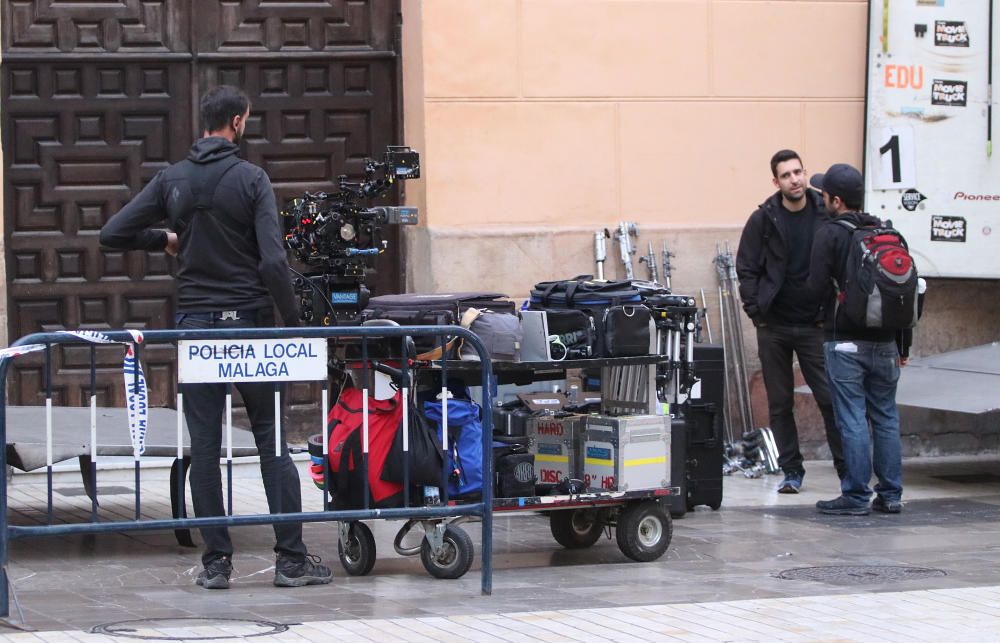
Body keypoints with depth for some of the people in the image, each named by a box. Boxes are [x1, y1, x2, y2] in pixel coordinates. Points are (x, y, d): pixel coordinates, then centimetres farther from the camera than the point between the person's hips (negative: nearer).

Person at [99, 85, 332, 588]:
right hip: (248, 320, -3)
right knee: (272, 440, 4)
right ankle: (291, 557, 1)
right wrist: (294, 324, -7)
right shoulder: (250, 179, -7)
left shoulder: (171, 180, 3)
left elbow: (113, 234, 3)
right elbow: (273, 262, -15)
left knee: (204, 446, 6)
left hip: (194, 324, 3)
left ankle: (215, 560, 5)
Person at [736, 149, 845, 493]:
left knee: (831, 399, -5)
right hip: (774, 327, 1)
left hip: (814, 325, -1)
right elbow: (746, 270, 3)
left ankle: (847, 469, 1)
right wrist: (757, 312, -4)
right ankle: (791, 471, 16)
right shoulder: (763, 220, -1)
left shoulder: (825, 216, -1)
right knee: (780, 405, 7)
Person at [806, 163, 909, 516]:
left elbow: (817, 286, -15)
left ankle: (856, 496, -3)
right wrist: (903, 345, 18)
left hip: (846, 342, -5)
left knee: (852, 419, -3)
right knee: (886, 418, 11)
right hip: (885, 343, 5)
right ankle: (891, 494, 13)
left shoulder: (830, 235, -8)